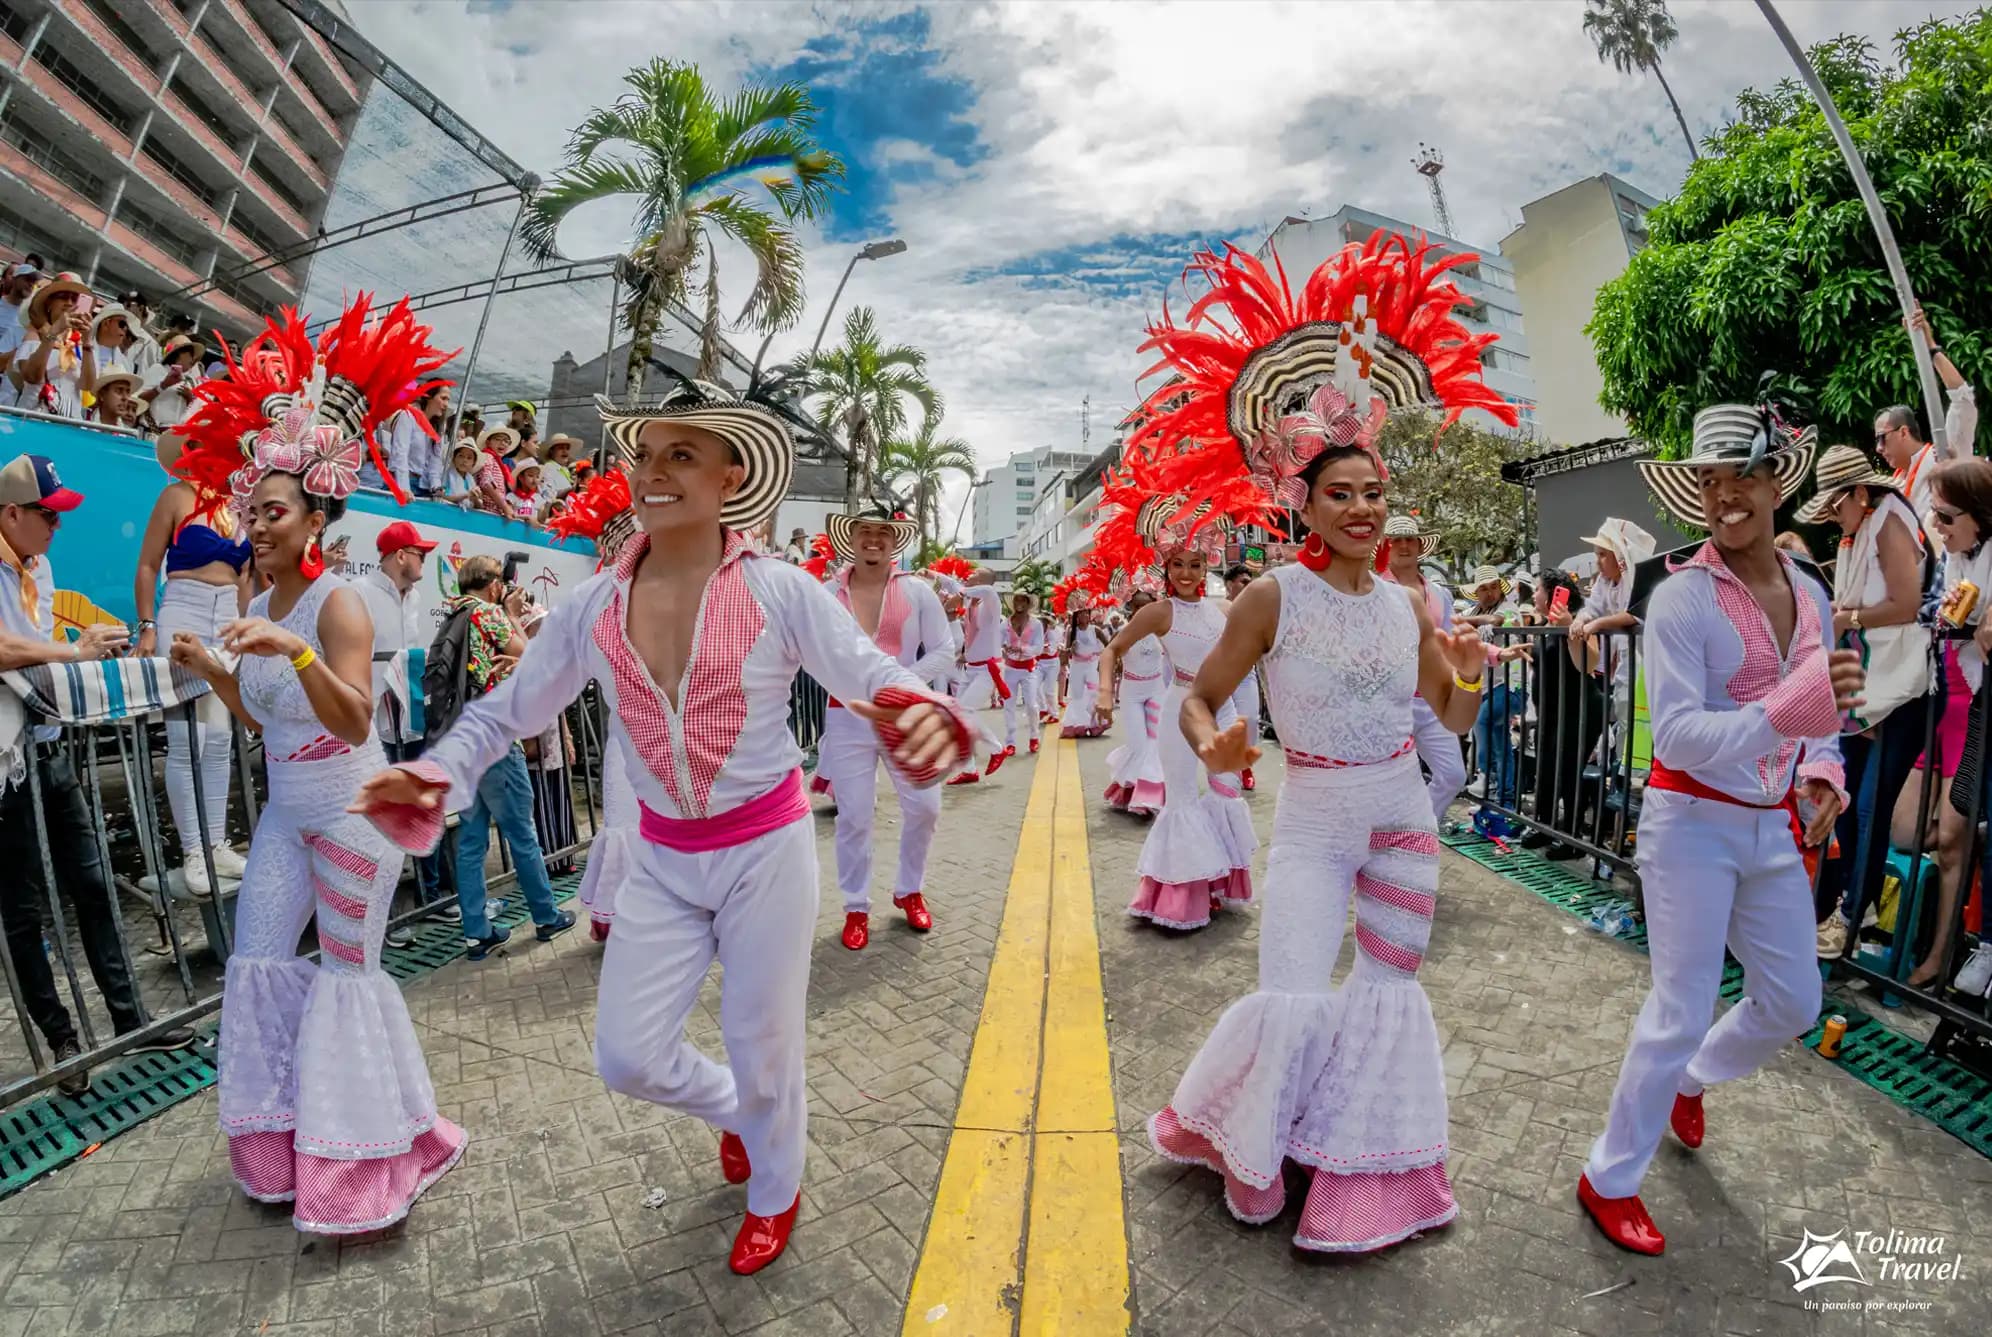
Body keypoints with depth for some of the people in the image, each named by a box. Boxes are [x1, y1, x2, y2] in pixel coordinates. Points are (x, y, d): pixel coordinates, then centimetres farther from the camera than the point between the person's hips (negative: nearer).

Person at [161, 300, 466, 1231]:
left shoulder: (337, 602, -16)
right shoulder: (257, 609, 8)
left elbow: (354, 722, -27)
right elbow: (263, 721, 16)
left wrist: (295, 651, -40)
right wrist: (211, 671, 4)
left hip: (350, 810, -8)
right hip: (286, 810, 8)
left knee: (348, 970, 0)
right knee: (258, 960, 11)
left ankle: (368, 1156, 18)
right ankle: (283, 1141, 29)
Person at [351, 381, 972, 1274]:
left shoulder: (780, 591, -15)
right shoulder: (593, 607, -4)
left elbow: (874, 677, -18)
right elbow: (507, 709, 3)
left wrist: (922, 715, -41)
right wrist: (434, 774, -15)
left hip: (767, 850, -3)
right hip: (662, 861, 4)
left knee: (762, 1045, 12)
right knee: (628, 1056, 9)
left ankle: (774, 1193, 45)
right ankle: (735, 1110, 46)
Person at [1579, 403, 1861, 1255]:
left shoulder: (1809, 595, 6)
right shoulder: (1682, 600, -16)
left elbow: (1820, 712, 16)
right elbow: (1678, 735, -23)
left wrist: (1824, 771, -3)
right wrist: (1788, 713, -38)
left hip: (1775, 830, 7)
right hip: (1694, 824, -7)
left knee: (1792, 1003, 17)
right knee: (1682, 1011, -2)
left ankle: (1692, 1080, 48)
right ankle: (1609, 1179, 16)